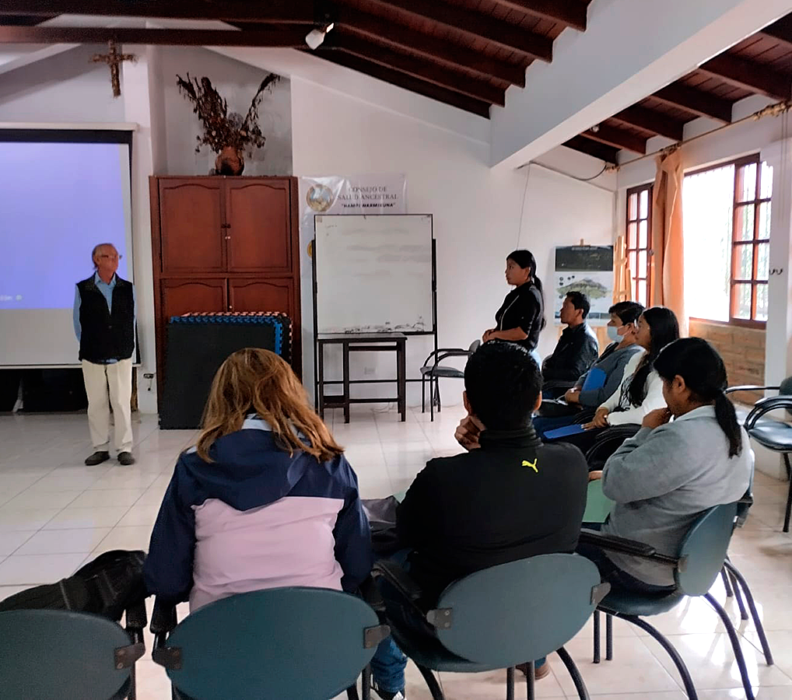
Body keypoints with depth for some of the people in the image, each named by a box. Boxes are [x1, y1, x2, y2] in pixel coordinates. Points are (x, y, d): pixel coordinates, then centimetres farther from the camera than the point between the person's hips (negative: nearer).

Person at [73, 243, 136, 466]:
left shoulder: (128, 288, 2)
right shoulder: (82, 289, -2)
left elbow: (132, 320, 7)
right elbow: (78, 322, 4)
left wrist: (126, 347, 6)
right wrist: (89, 347, 6)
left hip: (121, 356, 0)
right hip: (92, 356, 0)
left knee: (122, 403, -1)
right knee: (96, 404, 6)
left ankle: (124, 448, 7)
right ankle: (100, 448, 17)